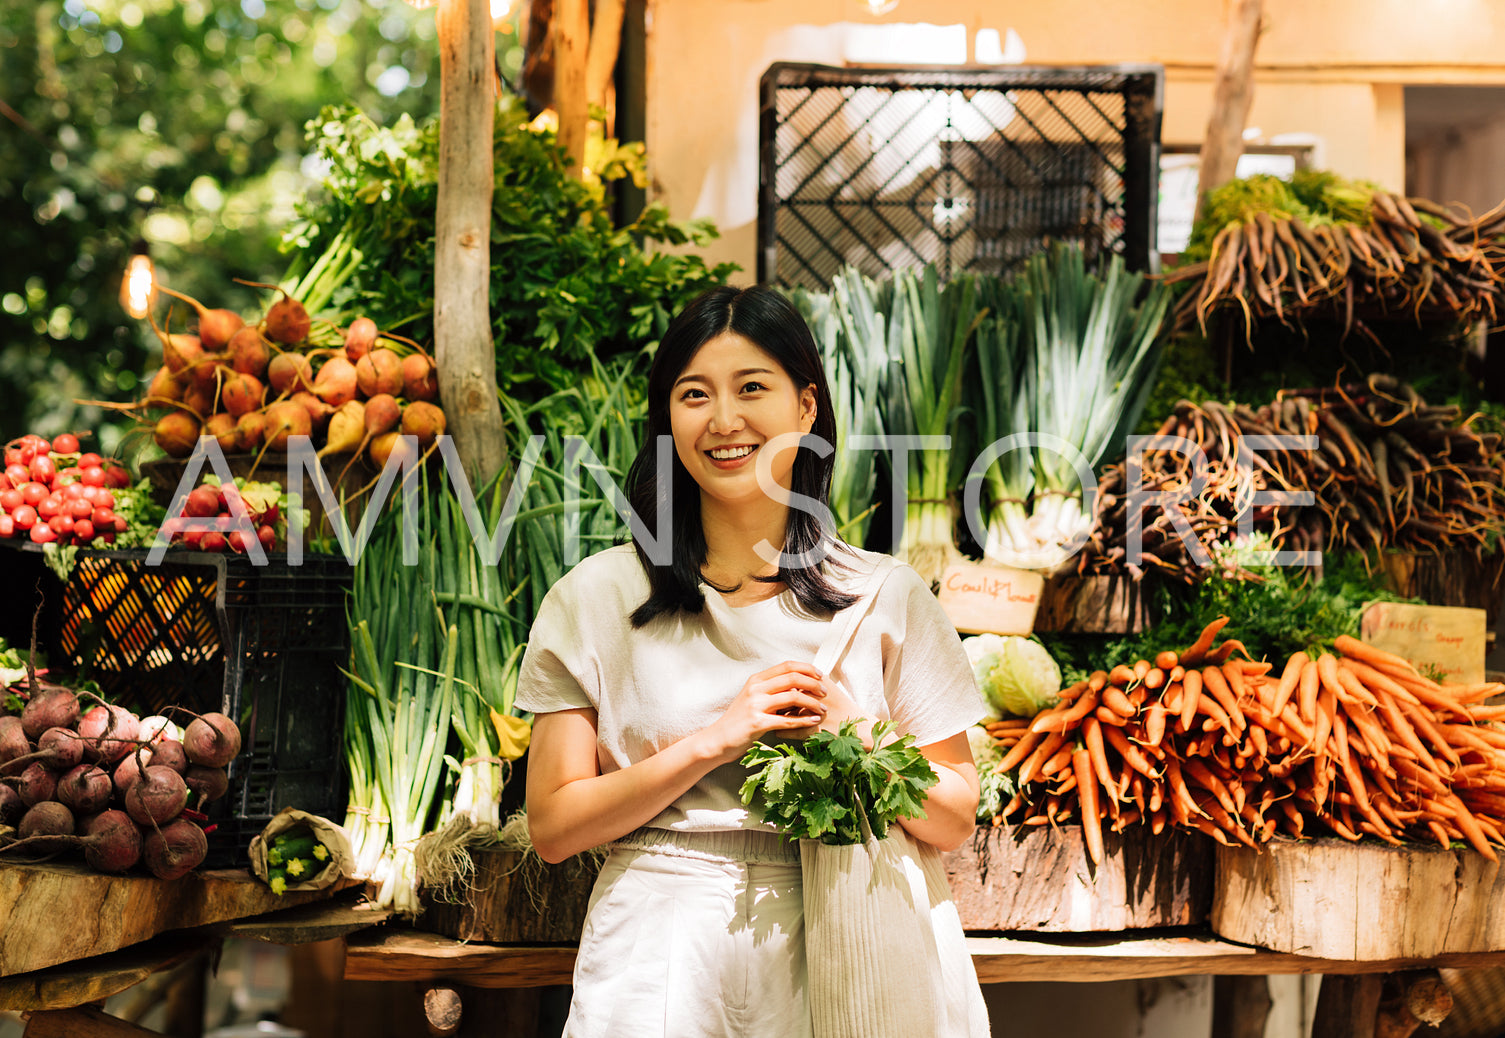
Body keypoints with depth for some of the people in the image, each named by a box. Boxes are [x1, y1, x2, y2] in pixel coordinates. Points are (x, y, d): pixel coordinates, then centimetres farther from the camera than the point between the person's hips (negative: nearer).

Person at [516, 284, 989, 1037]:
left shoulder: (888, 599, 1)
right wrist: (716, 740, -14)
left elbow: (954, 821, 4)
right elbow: (552, 826, -5)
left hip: (827, 955, 1)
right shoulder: (596, 600, -1)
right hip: (656, 967, -1)